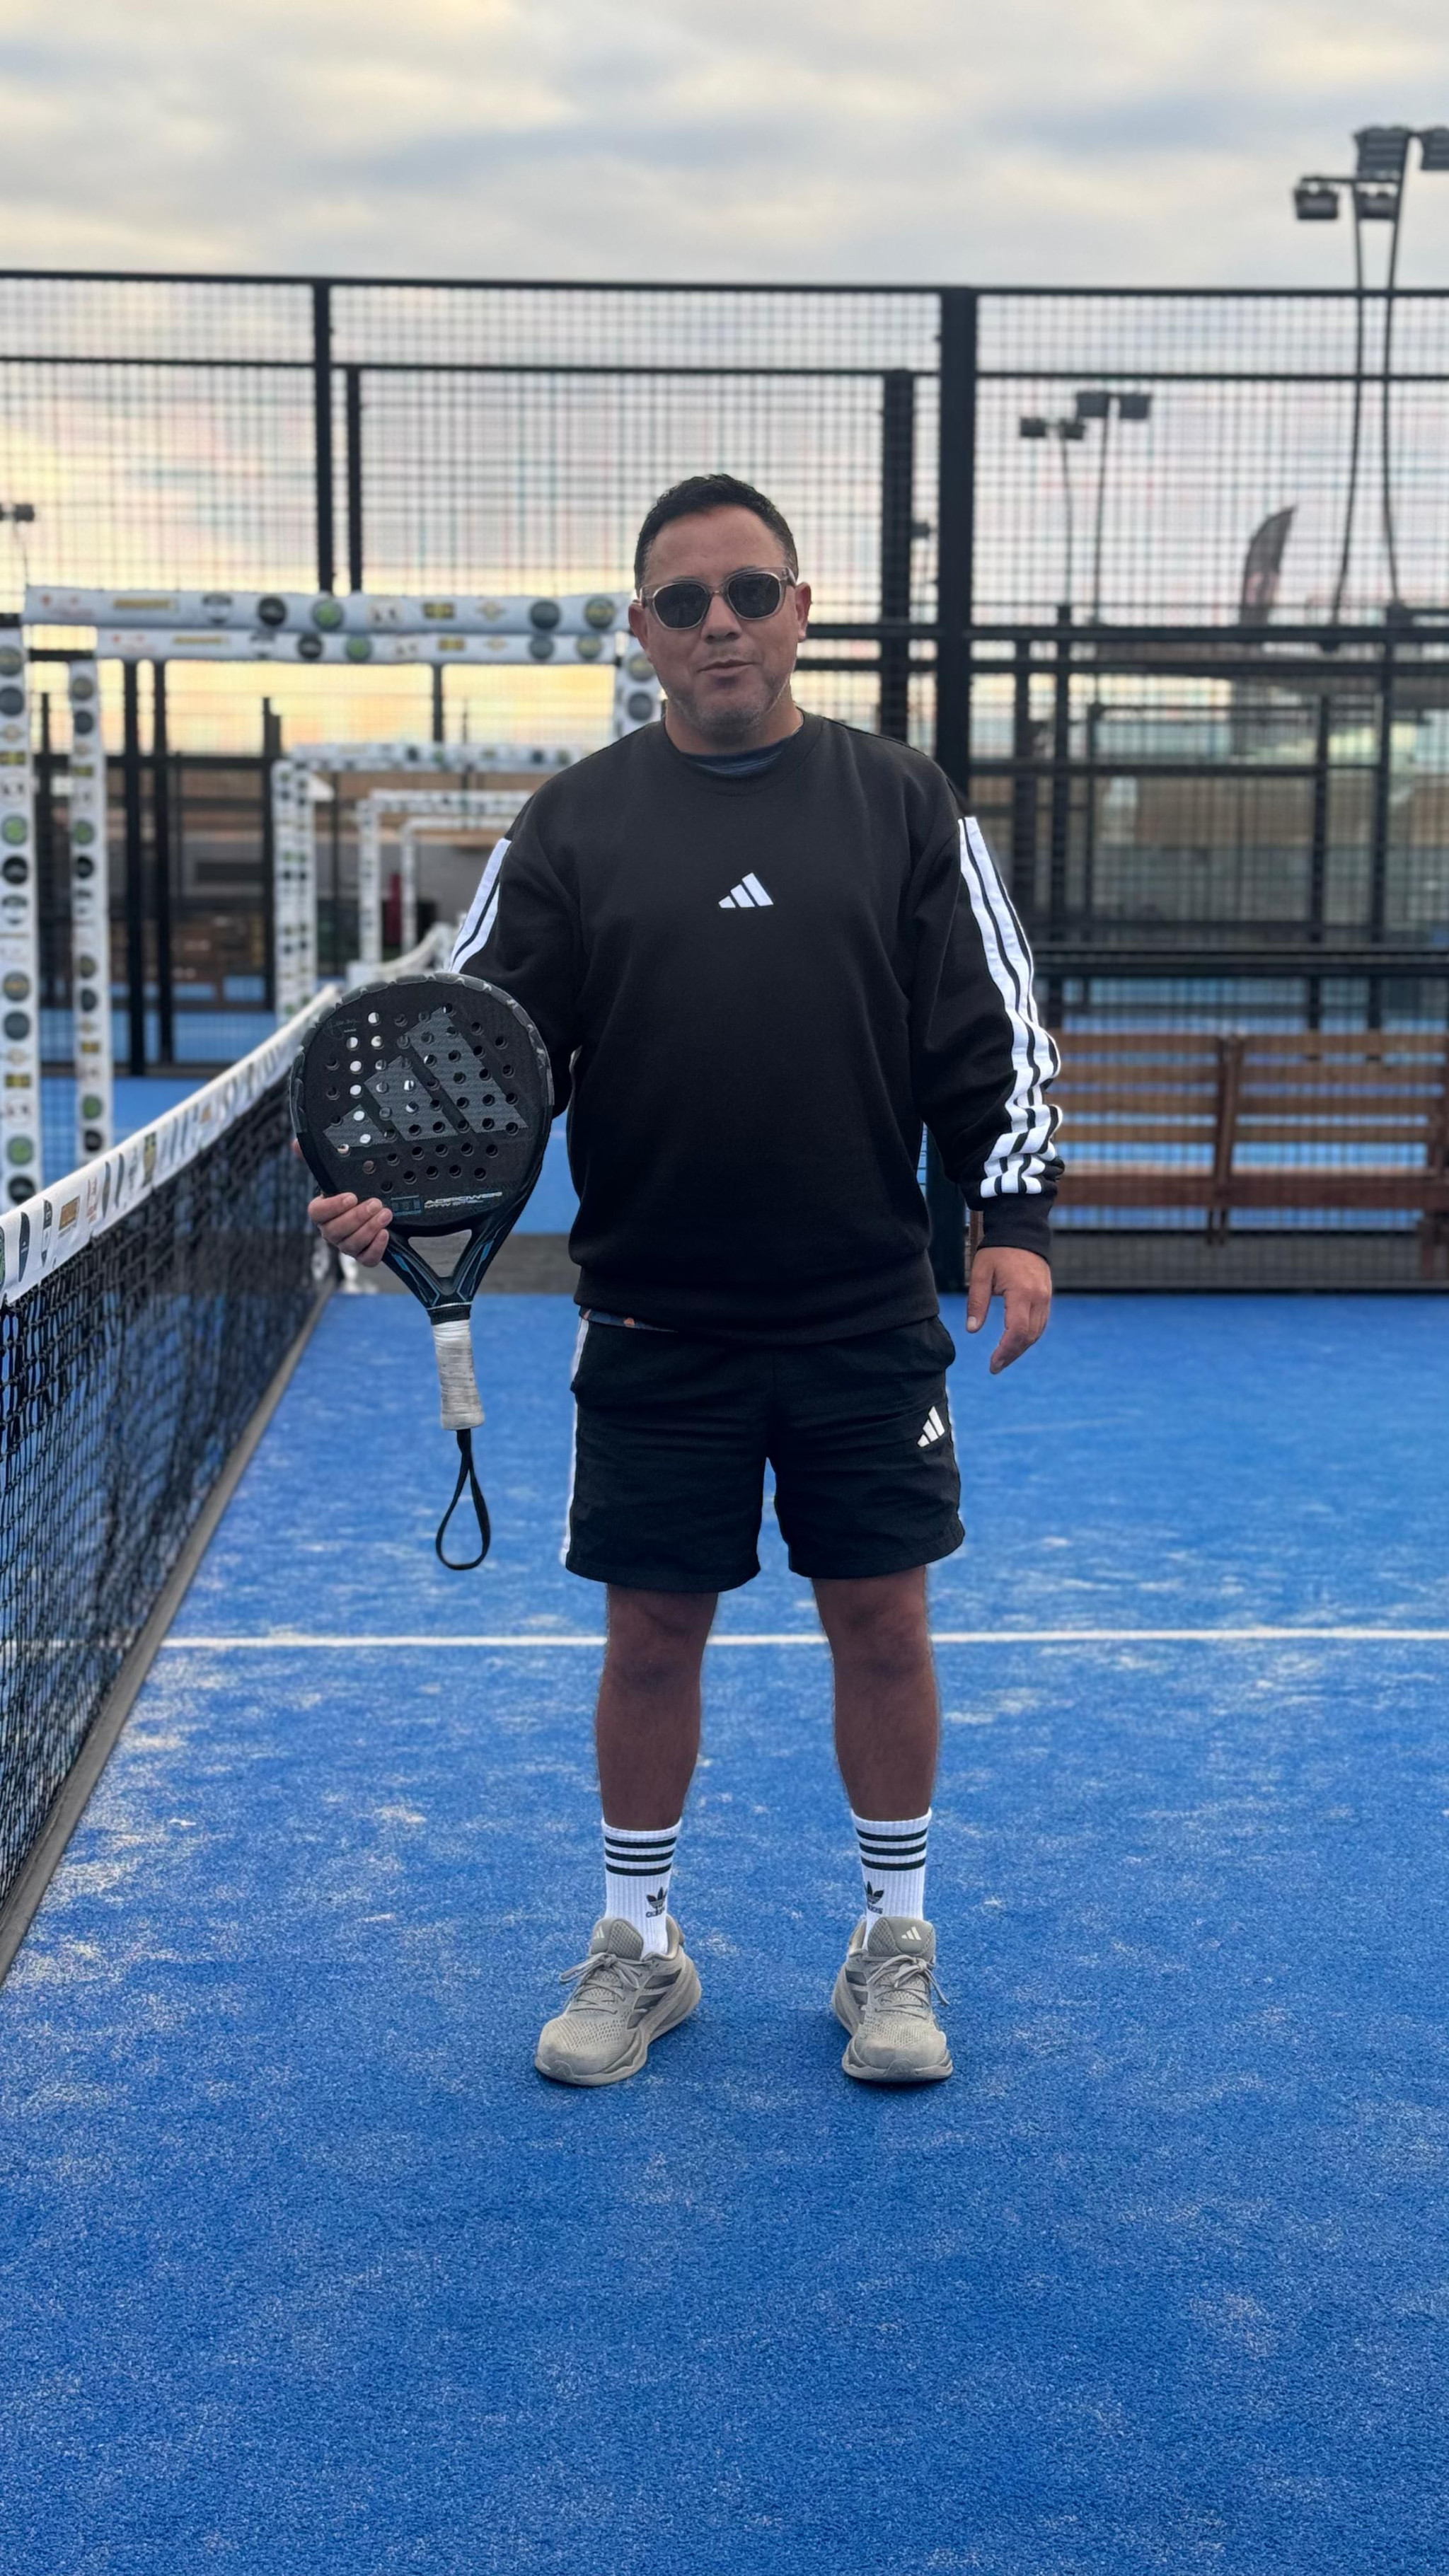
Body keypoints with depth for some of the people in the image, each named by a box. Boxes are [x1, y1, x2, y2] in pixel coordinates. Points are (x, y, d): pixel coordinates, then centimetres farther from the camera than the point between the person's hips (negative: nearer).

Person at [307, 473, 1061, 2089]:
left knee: (882, 1625, 7)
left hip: (867, 1320, 0)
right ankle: (636, 1946, 28)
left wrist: (1012, 1214, -7)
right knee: (652, 1638, 9)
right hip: (655, 1331, 0)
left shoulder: (902, 805, 4)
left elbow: (989, 1034, 3)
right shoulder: (573, 826, 3)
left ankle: (893, 1944, 26)